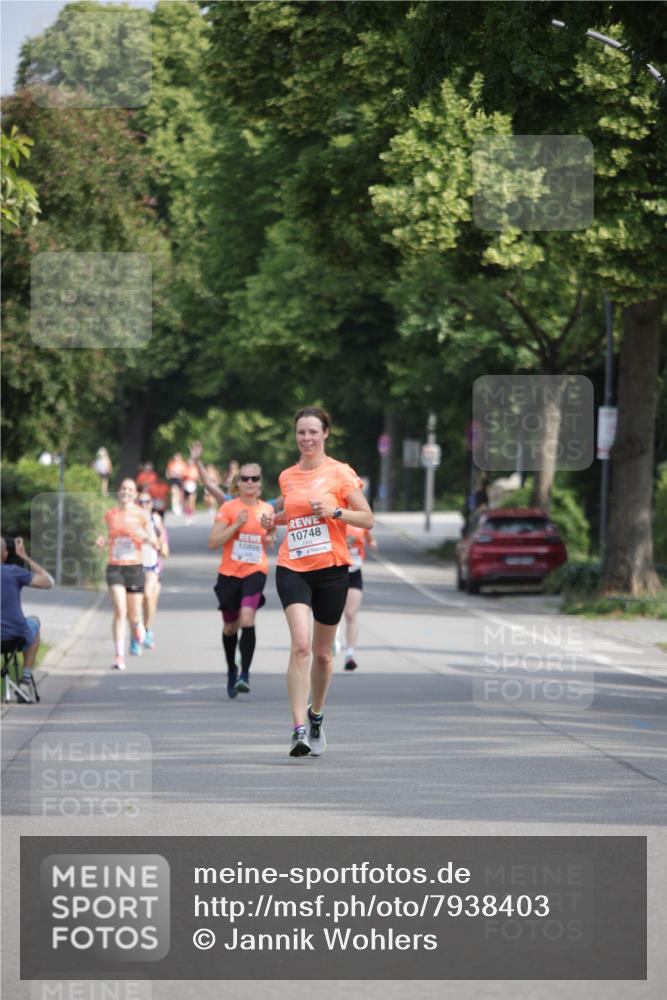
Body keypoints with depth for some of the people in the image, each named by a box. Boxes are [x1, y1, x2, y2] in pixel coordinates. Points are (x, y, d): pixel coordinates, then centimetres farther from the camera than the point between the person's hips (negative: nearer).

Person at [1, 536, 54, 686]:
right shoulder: (13, 572, -12)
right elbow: (48, 582, -1)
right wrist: (25, 557, 4)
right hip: (16, 637, -2)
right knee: (34, 621, 33)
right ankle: (27, 674, 32)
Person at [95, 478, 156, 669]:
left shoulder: (142, 515, 0)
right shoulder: (109, 515, 7)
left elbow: (155, 542, -1)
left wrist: (146, 537, -23)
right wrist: (103, 541, 1)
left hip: (135, 567, 0)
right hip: (114, 567, 0)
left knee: (134, 616, 6)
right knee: (120, 612, -16)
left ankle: (136, 638, 42)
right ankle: (119, 655, -15)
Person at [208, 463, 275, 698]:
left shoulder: (267, 509, 6)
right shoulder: (229, 508, -3)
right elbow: (213, 542, -9)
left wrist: (270, 537, -1)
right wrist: (236, 525, -18)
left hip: (255, 571, 0)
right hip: (229, 573, 0)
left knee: (247, 619, -22)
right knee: (230, 626, 12)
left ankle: (245, 675, -19)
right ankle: (231, 671, 35)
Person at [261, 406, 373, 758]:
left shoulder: (340, 473, -2)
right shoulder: (287, 476, 9)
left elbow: (367, 518, -2)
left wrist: (335, 511, -17)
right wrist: (273, 518, 6)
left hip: (331, 569, -1)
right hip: (292, 568, 1)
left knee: (322, 651, 11)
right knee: (300, 644, -18)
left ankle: (316, 715, 36)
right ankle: (299, 729, -23)